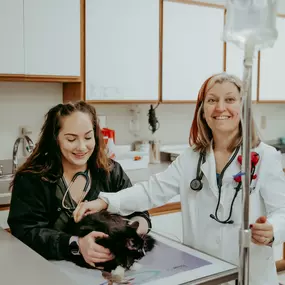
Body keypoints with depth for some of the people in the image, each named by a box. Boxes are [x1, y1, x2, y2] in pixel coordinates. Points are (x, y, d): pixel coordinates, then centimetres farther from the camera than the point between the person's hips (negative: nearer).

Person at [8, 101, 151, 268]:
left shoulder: (112, 172, 4)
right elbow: (27, 233, -13)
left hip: (111, 265, 3)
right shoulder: (30, 179, -4)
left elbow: (141, 215, 0)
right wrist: (76, 245, -28)